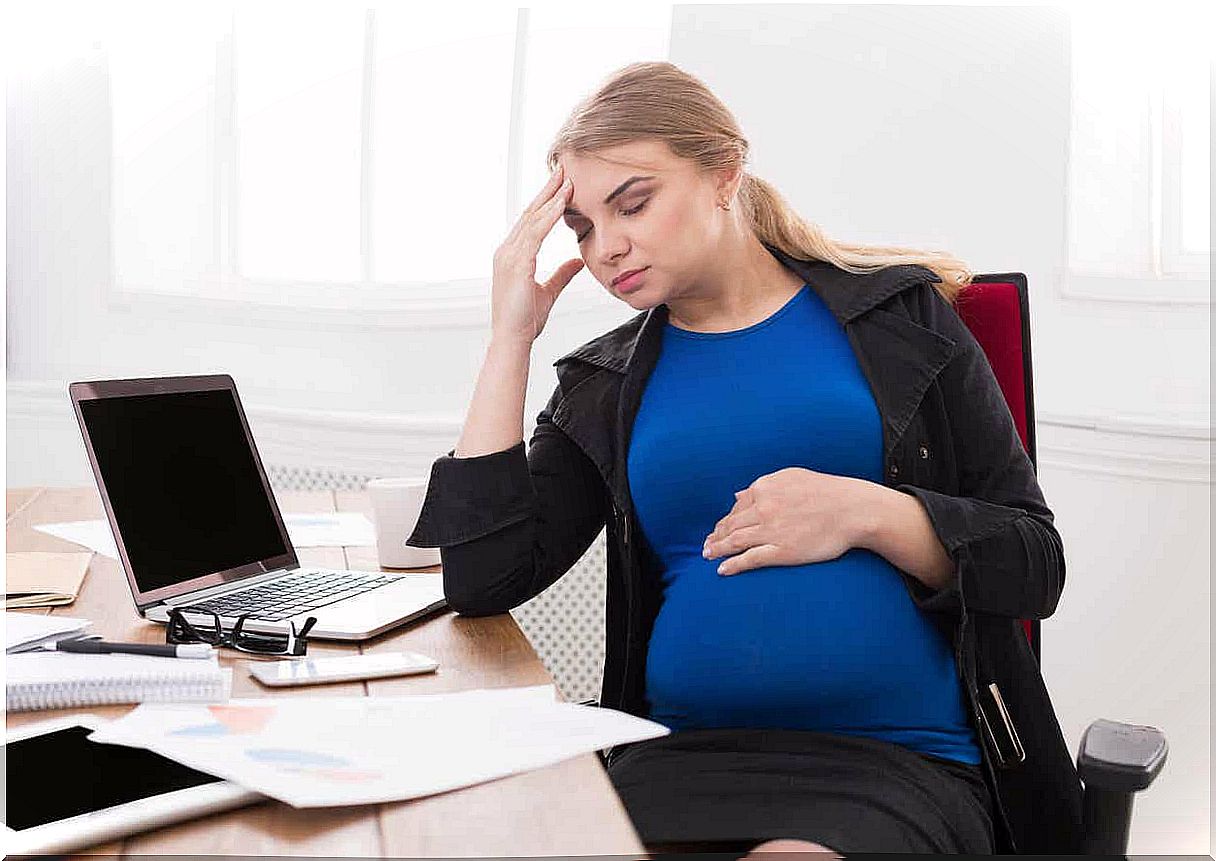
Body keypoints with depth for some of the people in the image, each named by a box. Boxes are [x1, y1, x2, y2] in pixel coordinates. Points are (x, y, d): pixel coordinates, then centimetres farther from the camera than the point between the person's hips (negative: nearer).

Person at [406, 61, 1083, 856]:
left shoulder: (898, 316, 9)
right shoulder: (604, 387, 15)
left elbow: (1035, 562, 8)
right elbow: (481, 580, 2)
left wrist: (867, 514, -10)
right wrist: (511, 337, 4)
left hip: (899, 763, -2)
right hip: (682, 754, 2)